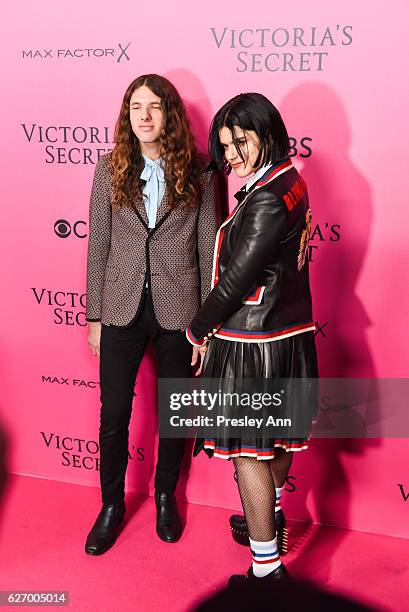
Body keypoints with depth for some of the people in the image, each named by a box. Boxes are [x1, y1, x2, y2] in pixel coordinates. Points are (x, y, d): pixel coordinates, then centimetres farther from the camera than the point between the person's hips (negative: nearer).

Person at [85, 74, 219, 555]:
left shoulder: (198, 173, -2)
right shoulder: (110, 169, 1)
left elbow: (208, 249, -1)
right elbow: (98, 246, 3)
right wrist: (95, 316, 2)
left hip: (177, 311, 0)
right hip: (123, 309, 1)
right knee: (114, 413, 7)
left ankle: (165, 496, 37)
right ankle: (112, 505, 29)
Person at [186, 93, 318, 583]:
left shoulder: (267, 198, -23)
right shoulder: (288, 181, 7)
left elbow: (238, 276, -20)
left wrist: (198, 330, -6)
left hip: (252, 340, -9)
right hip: (289, 334, 10)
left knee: (248, 451, 2)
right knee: (276, 435, 24)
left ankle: (267, 568, 13)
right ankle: (268, 518, 47)